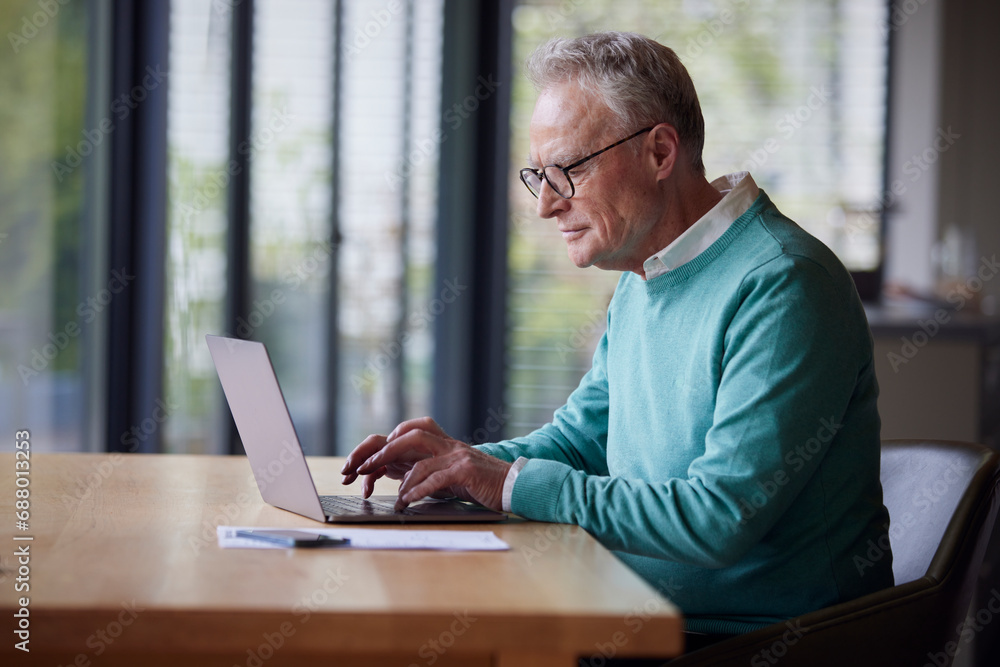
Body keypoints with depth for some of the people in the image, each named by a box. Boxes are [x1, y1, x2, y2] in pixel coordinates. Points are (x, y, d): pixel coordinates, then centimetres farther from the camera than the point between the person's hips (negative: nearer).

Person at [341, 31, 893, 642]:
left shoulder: (781, 287, -20)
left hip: (753, 639, -8)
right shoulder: (641, 281, 12)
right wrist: (463, 462, 0)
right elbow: (581, 437, 20)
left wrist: (514, 482, -20)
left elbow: (722, 520, -27)